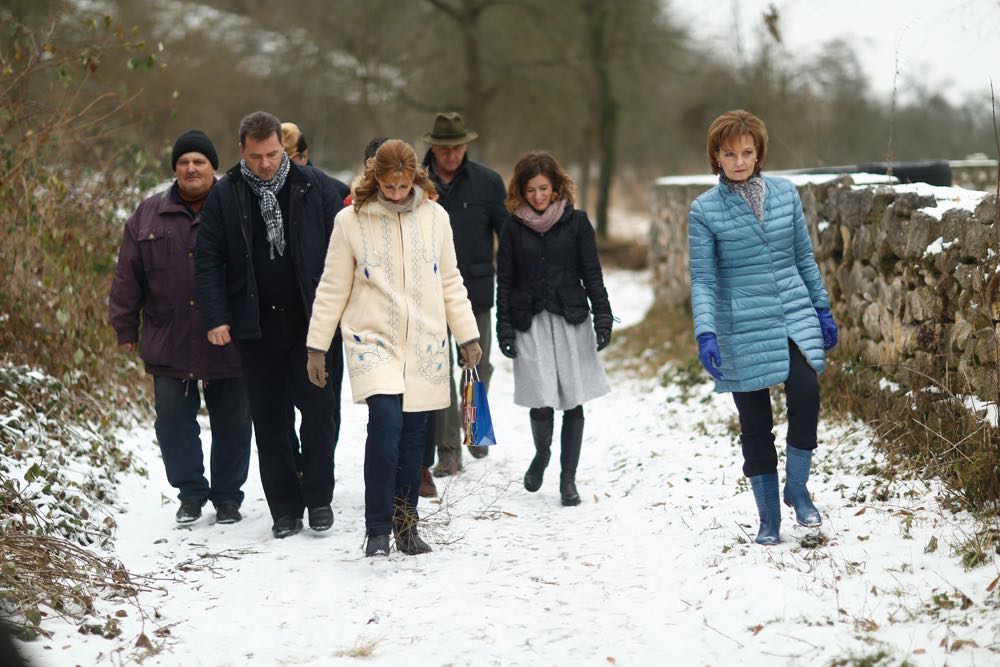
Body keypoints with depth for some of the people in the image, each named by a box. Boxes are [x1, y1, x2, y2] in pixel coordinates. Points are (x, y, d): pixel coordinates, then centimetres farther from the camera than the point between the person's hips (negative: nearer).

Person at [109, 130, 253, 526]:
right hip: (168, 341, 2)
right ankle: (190, 493, 16)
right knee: (173, 420, 2)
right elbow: (128, 276, 8)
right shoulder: (149, 216, 7)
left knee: (231, 423, 6)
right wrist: (125, 327, 5)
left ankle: (228, 496, 20)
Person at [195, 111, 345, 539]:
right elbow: (208, 260, 4)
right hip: (256, 324, 1)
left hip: (313, 319, -1)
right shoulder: (224, 196, 2)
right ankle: (285, 510, 12)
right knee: (269, 419, 5)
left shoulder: (316, 187, 0)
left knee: (320, 407, -2)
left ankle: (318, 497, 13)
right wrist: (215, 318, -5)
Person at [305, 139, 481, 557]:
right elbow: (332, 289, 3)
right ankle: (377, 530, -10)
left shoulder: (434, 217, 5)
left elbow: (450, 283, 14)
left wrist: (469, 335, 12)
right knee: (386, 424, -19)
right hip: (372, 340, -3)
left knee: (412, 438, 6)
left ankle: (406, 527, 20)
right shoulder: (351, 221, -2)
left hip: (424, 345, 3)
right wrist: (317, 345, 3)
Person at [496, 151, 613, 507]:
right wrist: (504, 328, 1)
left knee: (572, 402, 0)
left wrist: (602, 316, -2)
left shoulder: (576, 221, 3)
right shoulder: (514, 226, 4)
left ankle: (568, 478, 11)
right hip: (530, 322, 0)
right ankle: (541, 454, 22)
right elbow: (505, 280, 6)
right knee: (541, 401, -9)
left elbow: (592, 273, 5)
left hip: (571, 320, 0)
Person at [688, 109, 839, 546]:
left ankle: (797, 489, -1)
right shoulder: (705, 210, -2)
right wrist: (705, 334, -17)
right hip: (743, 329, -1)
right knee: (755, 425, 3)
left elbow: (804, 257, 14)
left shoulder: (785, 193, 5)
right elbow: (702, 280, -5)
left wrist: (823, 309, 14)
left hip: (795, 318, 1)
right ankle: (769, 519, 17)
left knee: (805, 392, -22)